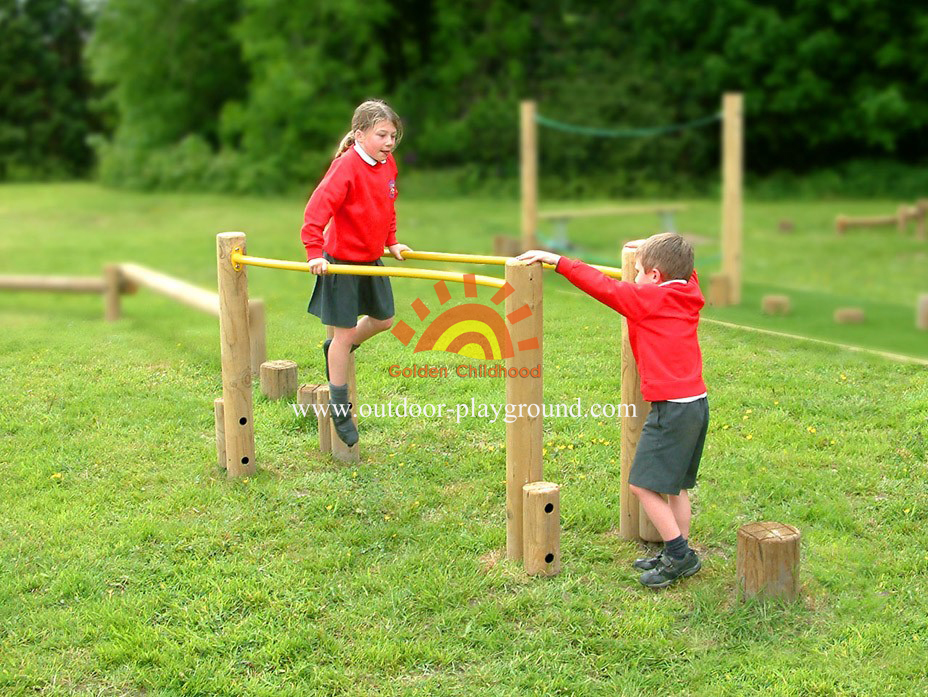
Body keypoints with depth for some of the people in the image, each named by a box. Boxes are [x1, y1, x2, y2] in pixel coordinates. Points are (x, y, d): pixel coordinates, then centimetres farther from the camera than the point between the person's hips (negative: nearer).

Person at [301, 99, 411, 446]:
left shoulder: (388, 164, 3)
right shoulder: (347, 166, -22)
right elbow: (317, 208, -27)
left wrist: (392, 242, 16)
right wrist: (315, 253, -31)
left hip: (371, 259, 8)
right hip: (342, 261, -8)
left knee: (383, 319, 15)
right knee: (345, 333, -1)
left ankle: (335, 350, 41)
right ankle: (339, 409, 12)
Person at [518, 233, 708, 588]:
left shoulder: (647, 298, -9)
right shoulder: (688, 295, 10)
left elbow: (602, 285, -8)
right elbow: (686, 270, 32)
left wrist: (555, 260, -2)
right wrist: (653, 248, 42)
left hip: (671, 407, -9)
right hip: (697, 403, 9)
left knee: (642, 484, -2)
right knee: (675, 485, 17)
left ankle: (679, 554, 0)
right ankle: (678, 555, 23)